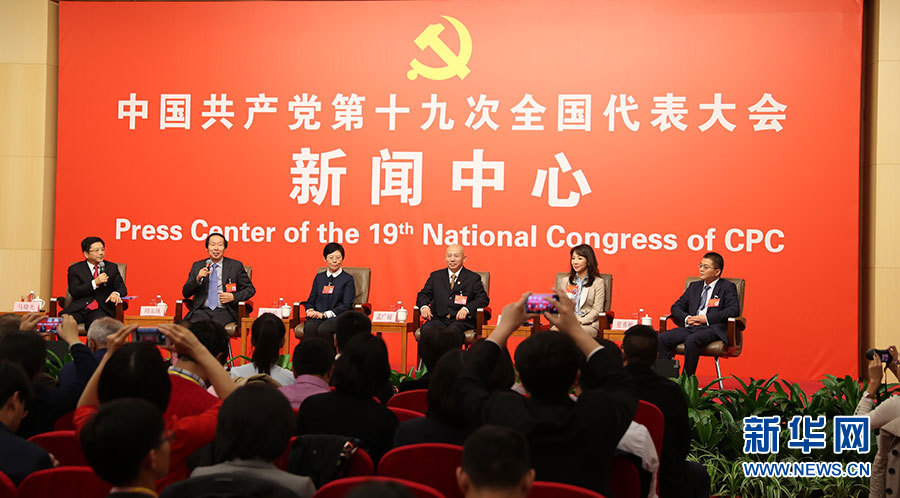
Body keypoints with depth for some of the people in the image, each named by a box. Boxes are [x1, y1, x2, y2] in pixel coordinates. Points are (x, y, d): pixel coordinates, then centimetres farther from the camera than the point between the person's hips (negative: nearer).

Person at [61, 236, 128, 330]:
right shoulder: (75, 269, 12)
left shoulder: (112, 267, 19)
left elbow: (122, 288, 11)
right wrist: (95, 282, -13)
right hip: (79, 308, 0)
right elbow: (74, 292, -1)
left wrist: (116, 294, -14)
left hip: (102, 309, 0)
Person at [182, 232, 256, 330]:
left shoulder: (236, 266, 10)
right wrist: (197, 278, -7)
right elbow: (185, 293, 12)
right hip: (202, 310, 2)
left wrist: (233, 296, -6)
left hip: (224, 311, -2)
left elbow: (250, 289, 12)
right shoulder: (197, 266, 15)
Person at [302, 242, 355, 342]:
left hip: (337, 317, -3)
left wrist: (324, 314, -12)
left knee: (323, 329, -36)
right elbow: (311, 300, 20)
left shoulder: (348, 279, 6)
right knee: (309, 328, -32)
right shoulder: (319, 277, 20)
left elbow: (346, 306, -2)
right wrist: (310, 311, -5)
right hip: (317, 316, 3)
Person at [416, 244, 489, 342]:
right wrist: (424, 306, -7)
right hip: (438, 319, 3)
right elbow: (423, 295, 18)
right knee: (426, 329, -31)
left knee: (453, 330, -37)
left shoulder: (473, 278, 11)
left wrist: (467, 309, -18)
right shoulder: (436, 276, 20)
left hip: (461, 320, -2)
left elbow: (483, 299, 2)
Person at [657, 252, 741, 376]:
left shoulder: (727, 287, 6)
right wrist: (686, 318, -3)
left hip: (712, 328, -6)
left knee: (691, 340, -37)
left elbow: (734, 310, -9)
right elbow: (676, 307, 21)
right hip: (691, 327, 6)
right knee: (661, 338, -20)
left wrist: (707, 318, -14)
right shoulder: (694, 286, 23)